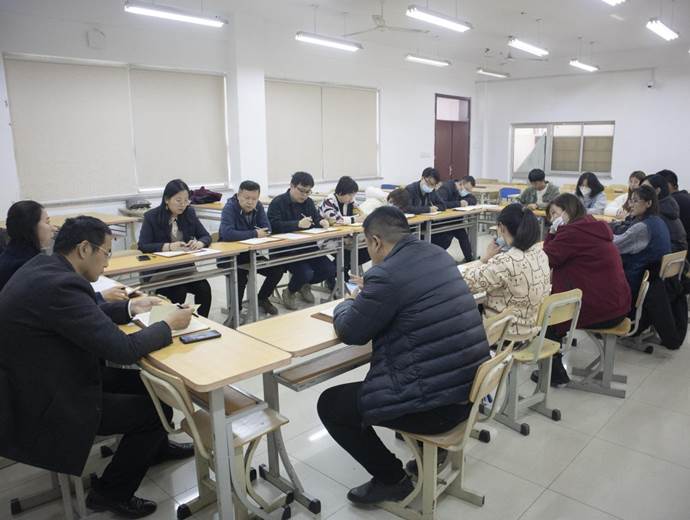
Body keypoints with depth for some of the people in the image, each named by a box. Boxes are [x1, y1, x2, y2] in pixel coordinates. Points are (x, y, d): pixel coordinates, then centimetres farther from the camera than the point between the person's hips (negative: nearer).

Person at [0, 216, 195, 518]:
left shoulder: (43, 266, 0)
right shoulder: (60, 286, -31)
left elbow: (87, 317, 15)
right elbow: (122, 349, -27)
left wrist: (130, 307, 10)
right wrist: (170, 324, -13)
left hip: (39, 383, 9)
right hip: (44, 406, -9)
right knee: (156, 407, 0)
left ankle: (155, 448, 41)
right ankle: (111, 493, 19)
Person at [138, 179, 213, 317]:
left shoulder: (189, 213, 5)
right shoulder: (151, 217, -6)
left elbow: (206, 237, 6)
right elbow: (143, 246, -13)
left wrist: (199, 243, -18)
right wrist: (168, 246, -28)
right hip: (159, 270, -3)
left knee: (204, 288, -22)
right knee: (179, 291, -28)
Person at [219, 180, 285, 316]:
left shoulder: (258, 206, -1)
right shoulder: (229, 208, -21)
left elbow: (267, 229, -8)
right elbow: (227, 234, -36)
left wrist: (259, 233, -29)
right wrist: (255, 234, -28)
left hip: (251, 252, 6)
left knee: (278, 268, -6)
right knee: (241, 274, -33)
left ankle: (262, 298, 18)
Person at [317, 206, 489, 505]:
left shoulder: (387, 274, -20)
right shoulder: (440, 256, 7)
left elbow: (350, 332, -8)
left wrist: (345, 306, 12)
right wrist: (368, 294, 22)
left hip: (436, 404, -9)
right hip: (469, 389, 9)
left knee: (329, 404, 8)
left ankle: (392, 479, 17)